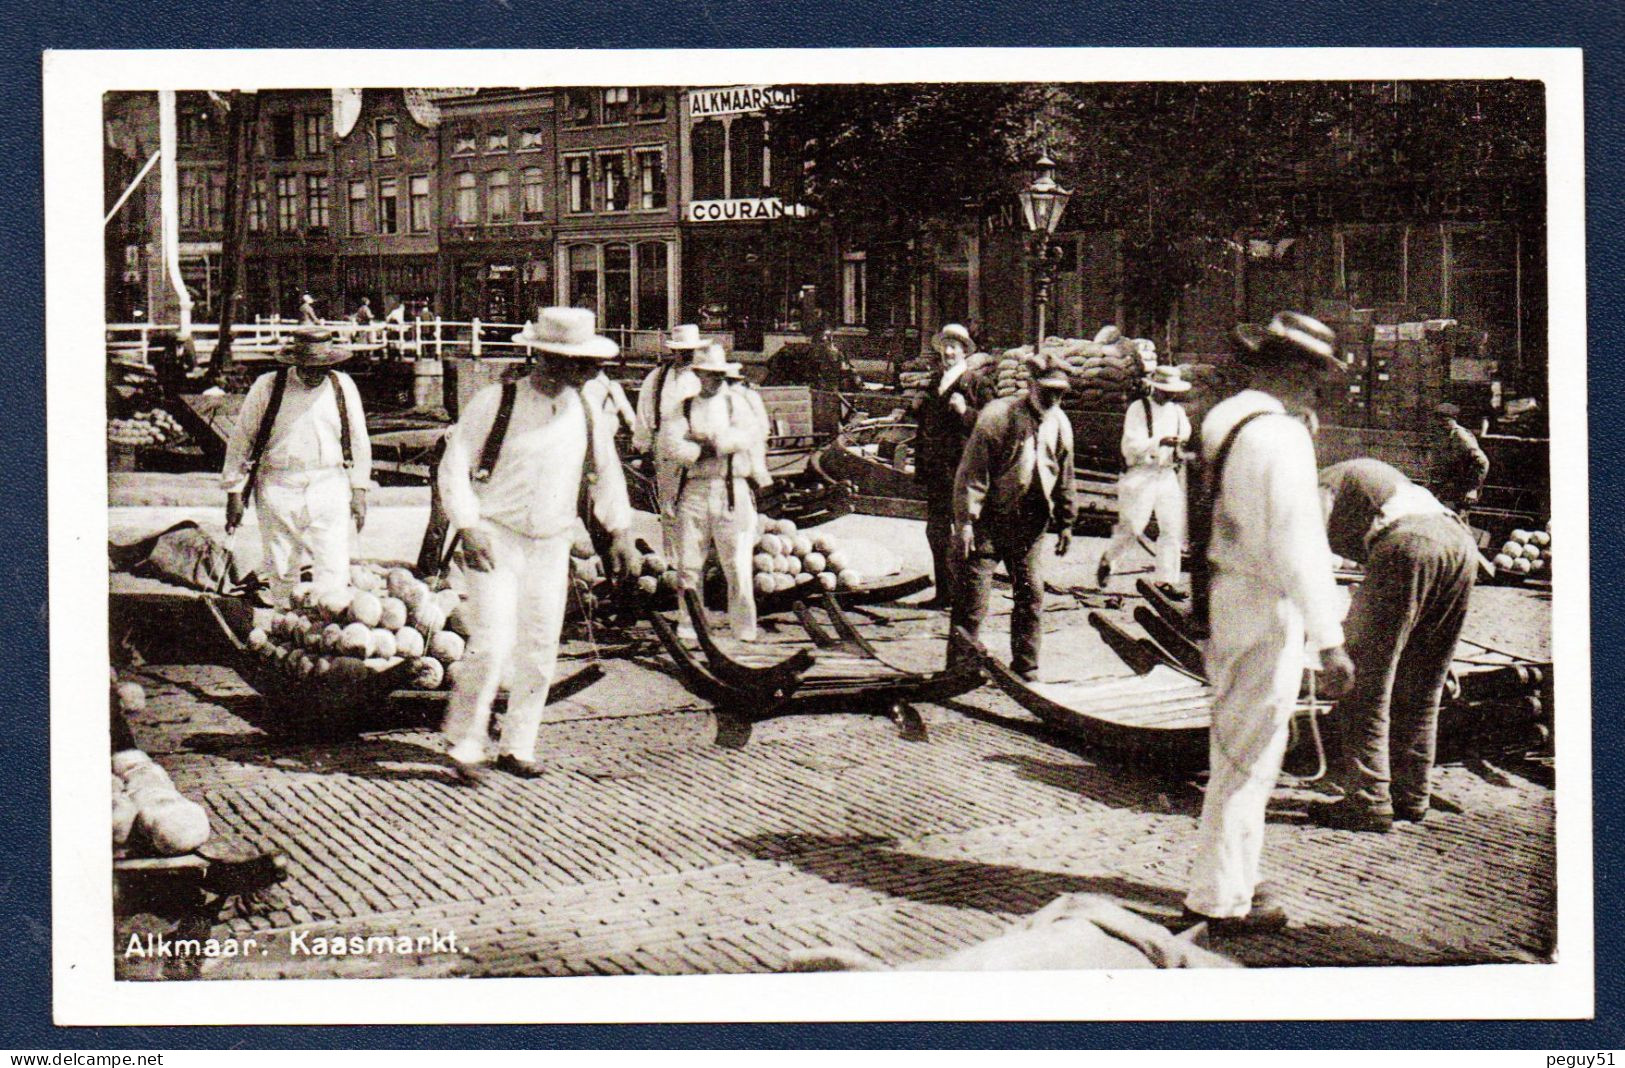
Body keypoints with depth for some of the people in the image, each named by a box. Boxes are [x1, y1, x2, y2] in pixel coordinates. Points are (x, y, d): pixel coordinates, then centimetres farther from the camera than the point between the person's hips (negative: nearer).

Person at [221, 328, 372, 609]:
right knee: (281, 570, 6)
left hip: (329, 487, 1)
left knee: (334, 569, -9)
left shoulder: (343, 387, 4)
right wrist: (234, 492, 4)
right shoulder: (267, 387, -3)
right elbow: (241, 439, 4)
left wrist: (359, 491, 9)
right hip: (279, 488, -1)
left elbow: (358, 440, 13)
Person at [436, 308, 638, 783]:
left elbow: (606, 472, 20)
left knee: (540, 650, 6)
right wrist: (468, 526, -16)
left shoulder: (585, 414, 5)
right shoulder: (496, 402, -8)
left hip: (551, 548, 5)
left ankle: (517, 747, 19)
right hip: (495, 540, -5)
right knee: (492, 644, -13)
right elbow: (454, 464, -6)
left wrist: (619, 530, 19)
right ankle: (465, 744, 1)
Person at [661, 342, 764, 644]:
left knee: (737, 565, -3)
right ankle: (689, 628, 13)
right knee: (688, 565, 3)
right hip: (693, 491, 1)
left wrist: (699, 441, -10)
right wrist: (711, 449, -13)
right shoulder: (684, 407, 12)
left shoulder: (737, 403, 10)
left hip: (731, 491, -1)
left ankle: (745, 630, 3)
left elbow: (747, 435, -9)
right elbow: (669, 441, -5)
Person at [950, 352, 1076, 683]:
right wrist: (965, 520, -18)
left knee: (1031, 596, 7)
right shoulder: (996, 416, -13)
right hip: (988, 522, -5)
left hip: (1030, 527, 5)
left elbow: (1065, 478, 16)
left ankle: (1025, 670, 19)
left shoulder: (1060, 424, 6)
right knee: (972, 597, -4)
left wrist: (1065, 523, 17)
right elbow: (971, 473, -14)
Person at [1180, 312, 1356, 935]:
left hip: (1221, 598, 9)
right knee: (1249, 756, -1)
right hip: (1266, 611, -9)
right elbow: (1299, 544, -23)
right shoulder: (1281, 437, -18)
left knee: (1235, 749, 20)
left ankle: (1230, 878, 32)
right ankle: (1219, 900, 5)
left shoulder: (1219, 422, 10)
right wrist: (1328, 642, -23)